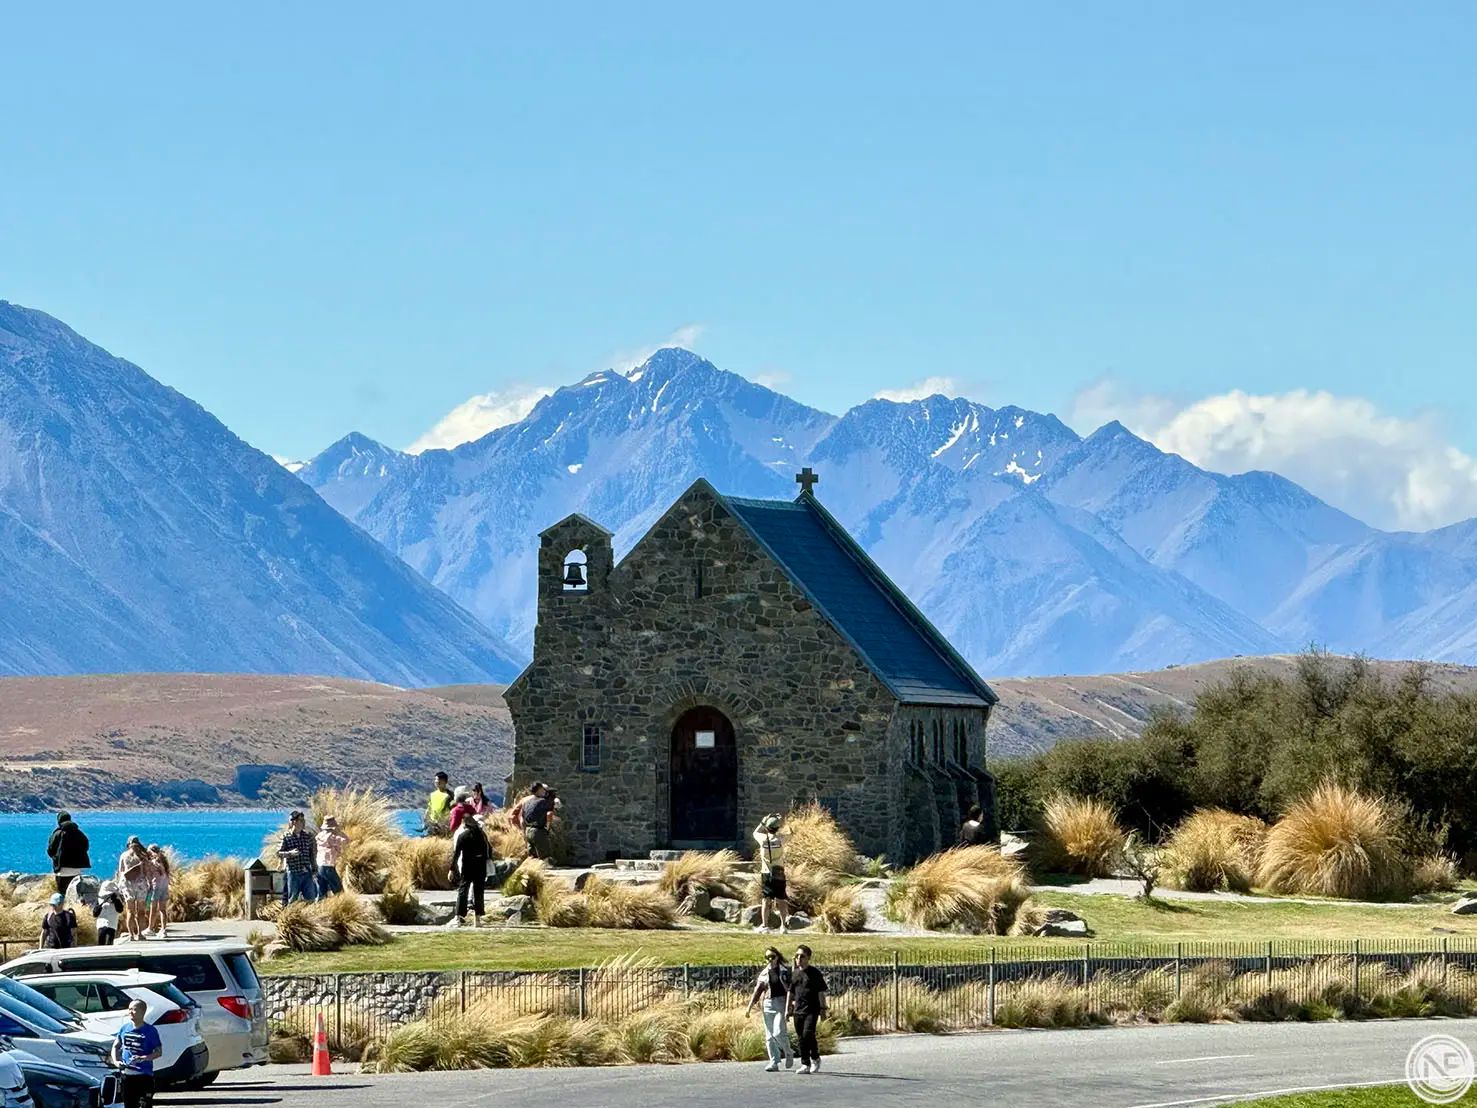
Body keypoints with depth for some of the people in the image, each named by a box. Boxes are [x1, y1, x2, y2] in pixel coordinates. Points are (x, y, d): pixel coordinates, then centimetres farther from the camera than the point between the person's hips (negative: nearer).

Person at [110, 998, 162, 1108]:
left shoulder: (150, 1030, -7)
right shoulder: (124, 1028, 7)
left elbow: (159, 1052, -6)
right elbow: (115, 1046, 17)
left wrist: (143, 1058, -21)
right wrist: (115, 1061, -2)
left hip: (144, 1075, -5)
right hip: (127, 1074, 5)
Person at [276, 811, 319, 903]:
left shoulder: (308, 836, 7)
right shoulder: (286, 837, -2)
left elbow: (313, 852, 14)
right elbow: (278, 853, -4)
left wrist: (314, 867, 10)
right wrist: (290, 853, -21)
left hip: (307, 873, 3)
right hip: (293, 873, -3)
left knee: (311, 898, 4)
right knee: (292, 899, 2)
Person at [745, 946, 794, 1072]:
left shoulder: (784, 971, -2)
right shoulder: (764, 973, 10)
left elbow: (789, 991, -7)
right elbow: (757, 990, 11)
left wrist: (787, 1010, -15)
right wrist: (749, 1007, 2)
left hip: (781, 1003, -5)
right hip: (768, 1004, 5)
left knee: (778, 1032, -15)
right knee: (769, 1036, 3)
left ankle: (788, 1052, 10)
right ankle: (774, 1063, 7)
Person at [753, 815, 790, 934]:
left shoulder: (763, 839, -8)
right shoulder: (780, 839, -9)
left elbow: (755, 833, 16)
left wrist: (763, 822, 19)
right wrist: (777, 822, 17)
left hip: (766, 874, 0)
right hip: (779, 874, 0)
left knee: (765, 900, 4)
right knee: (781, 900, 6)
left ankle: (764, 925, 1)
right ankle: (783, 925, 4)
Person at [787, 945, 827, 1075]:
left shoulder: (815, 973, -2)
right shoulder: (794, 974, 13)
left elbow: (821, 992, -2)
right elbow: (791, 993, 20)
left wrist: (823, 1008, -6)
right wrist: (789, 1009, 18)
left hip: (811, 1010, -5)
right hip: (798, 1010, 5)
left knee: (808, 1033, -19)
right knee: (801, 1038, 5)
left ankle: (815, 1058, 1)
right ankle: (805, 1064, 11)